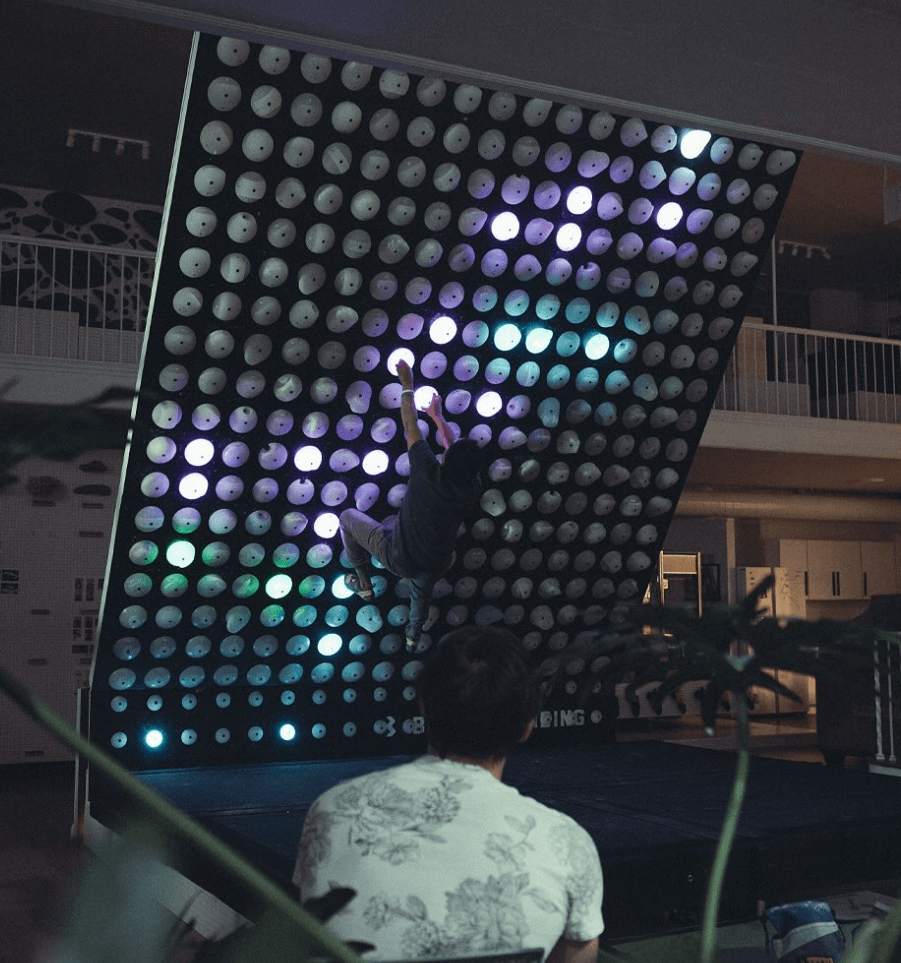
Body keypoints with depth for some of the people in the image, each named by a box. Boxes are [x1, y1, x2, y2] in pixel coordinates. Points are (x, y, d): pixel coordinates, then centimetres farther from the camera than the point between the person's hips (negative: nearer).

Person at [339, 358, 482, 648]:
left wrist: (406, 385, -3)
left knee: (348, 517, 19)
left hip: (398, 558, -4)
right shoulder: (472, 489, -18)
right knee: (422, 590, 42)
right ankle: (414, 634, 63)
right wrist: (437, 416, 16)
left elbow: (410, 425, -17)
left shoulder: (429, 474, -30)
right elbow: (458, 454, 3)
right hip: (436, 564, 4)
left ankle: (363, 581, 28)